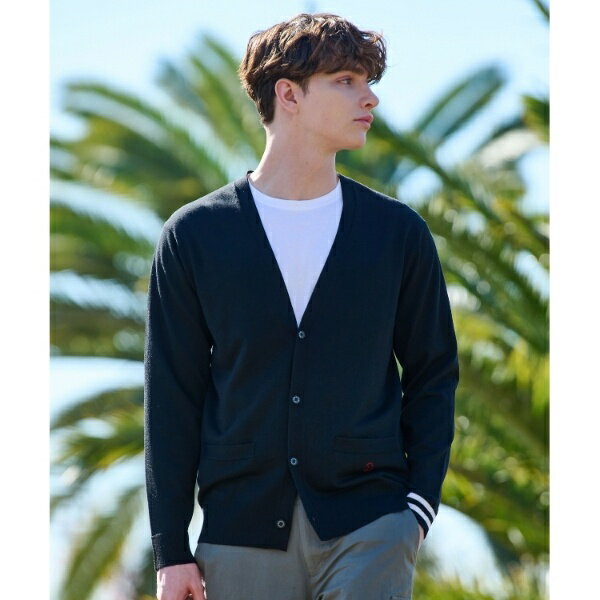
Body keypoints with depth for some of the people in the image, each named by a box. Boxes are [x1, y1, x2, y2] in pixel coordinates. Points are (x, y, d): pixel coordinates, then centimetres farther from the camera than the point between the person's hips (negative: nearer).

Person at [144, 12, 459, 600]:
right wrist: (171, 549, 0)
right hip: (242, 529, 0)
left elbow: (432, 375, 12)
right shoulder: (194, 235, 5)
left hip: (367, 528, 0)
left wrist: (418, 505, -1)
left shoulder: (398, 231, 8)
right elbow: (171, 397, 5)